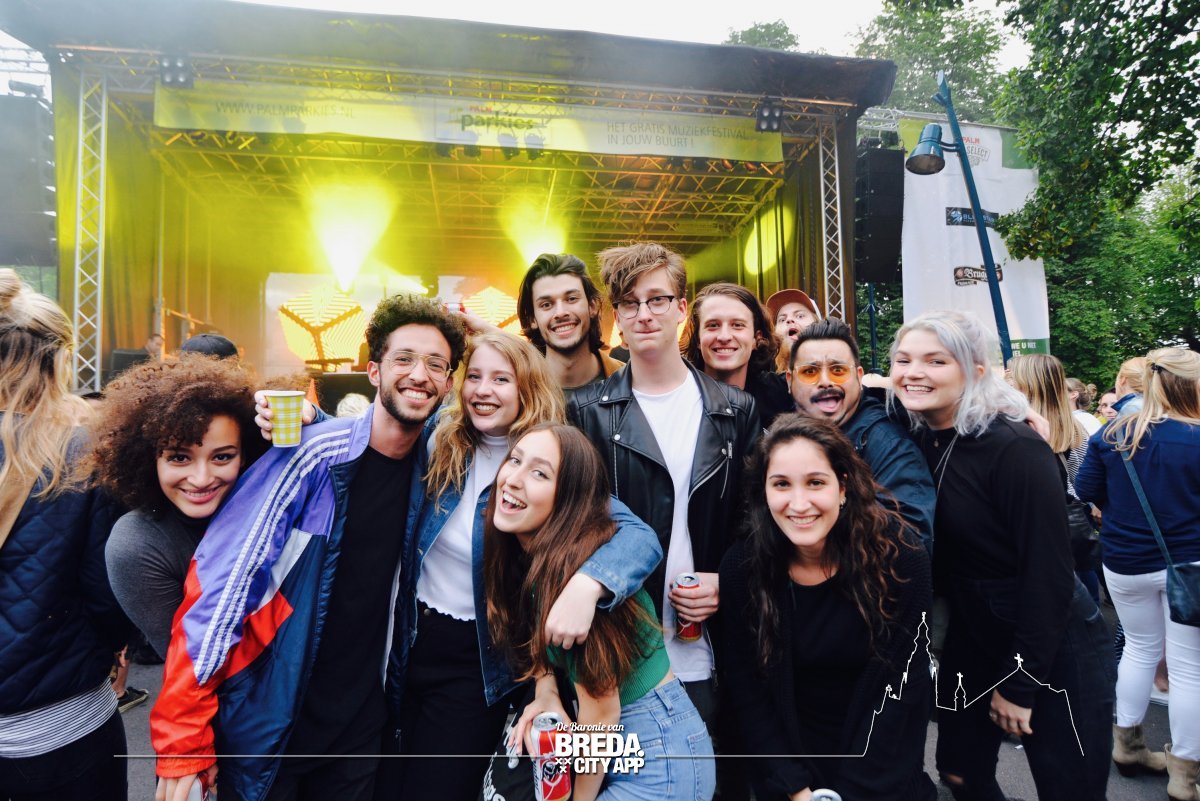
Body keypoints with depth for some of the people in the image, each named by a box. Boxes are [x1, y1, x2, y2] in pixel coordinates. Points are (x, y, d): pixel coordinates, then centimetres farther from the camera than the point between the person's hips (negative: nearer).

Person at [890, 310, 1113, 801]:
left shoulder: (1015, 449, -23)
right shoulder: (917, 439, -5)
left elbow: (1049, 573, -22)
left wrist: (1018, 682, -17)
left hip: (1053, 653, -6)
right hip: (973, 639, 6)